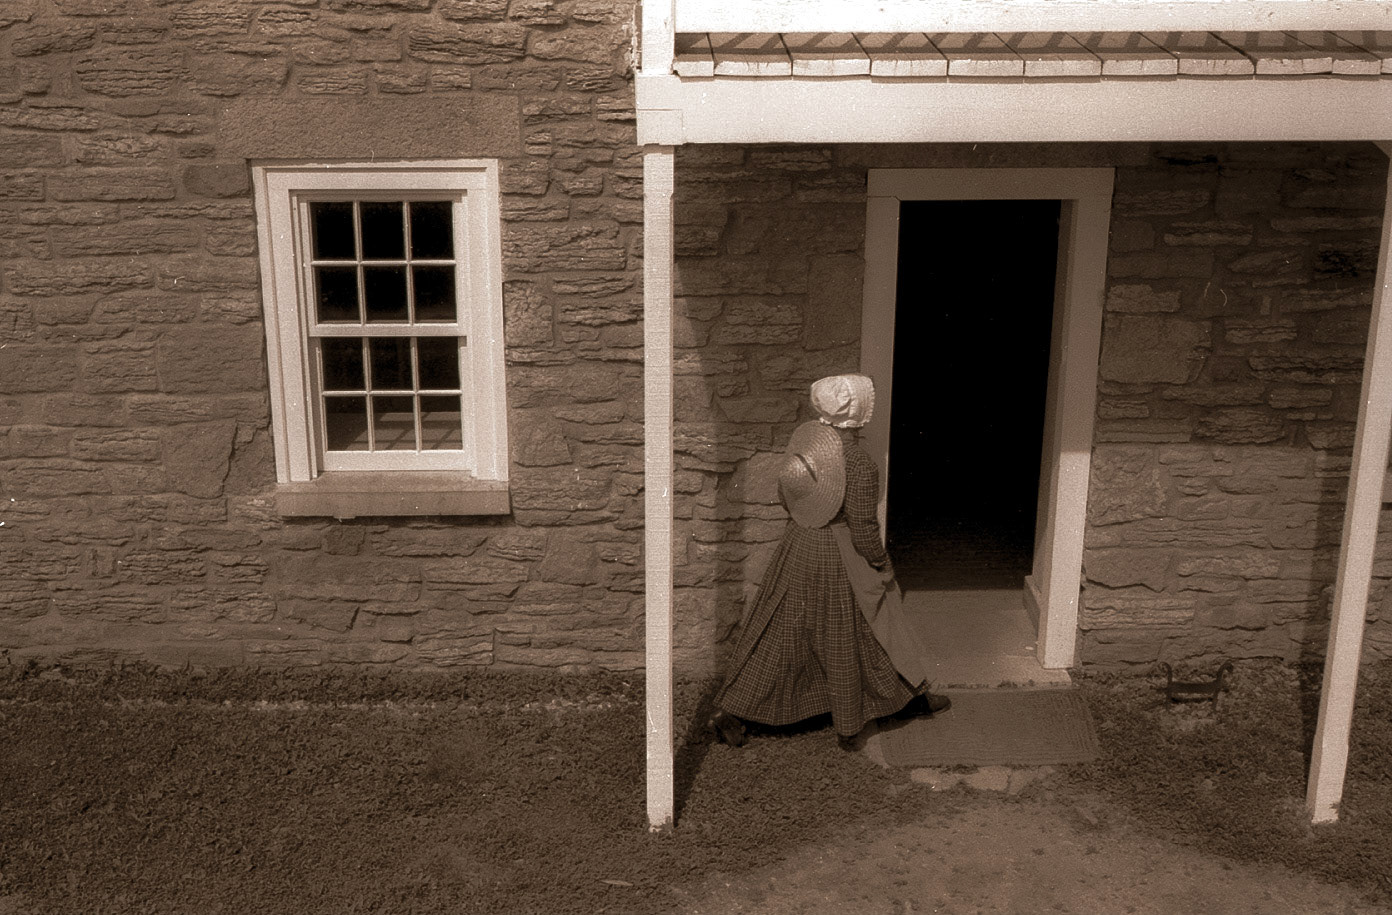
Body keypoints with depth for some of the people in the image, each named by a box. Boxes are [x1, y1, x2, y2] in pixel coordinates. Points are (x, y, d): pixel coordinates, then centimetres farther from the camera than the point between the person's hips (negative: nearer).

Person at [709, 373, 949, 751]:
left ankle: (729, 711, 20)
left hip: (798, 546, 6)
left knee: (776, 632, 16)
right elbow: (864, 532, -21)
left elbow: (785, 494, 7)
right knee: (850, 641, 14)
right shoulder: (860, 467, -26)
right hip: (838, 559, -6)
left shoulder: (804, 436, -6)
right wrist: (882, 563, -3)